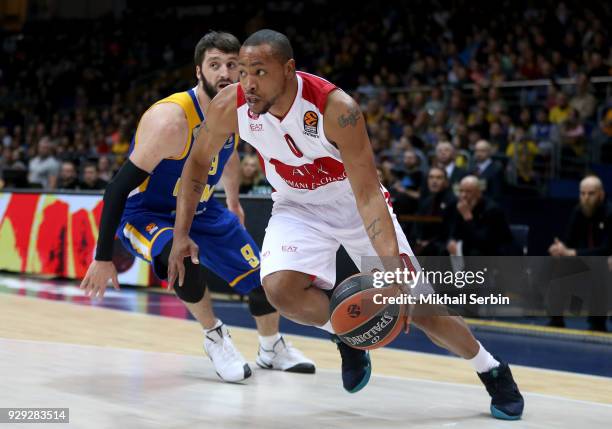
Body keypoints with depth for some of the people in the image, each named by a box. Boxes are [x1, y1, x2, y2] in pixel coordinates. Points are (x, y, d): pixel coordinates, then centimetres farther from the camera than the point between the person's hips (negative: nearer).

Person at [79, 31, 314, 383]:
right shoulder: (171, 119, -33)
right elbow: (120, 186, -31)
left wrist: (233, 201, 30)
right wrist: (103, 258, -30)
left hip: (199, 209, 7)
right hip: (146, 211, -7)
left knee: (262, 275, 9)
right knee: (184, 258, -38)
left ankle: (273, 349, 38)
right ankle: (215, 337, -10)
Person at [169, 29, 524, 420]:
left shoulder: (337, 108, -33)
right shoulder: (229, 106, -21)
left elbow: (368, 196, -33)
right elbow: (199, 162, -2)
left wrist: (392, 266, -44)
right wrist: (181, 234, -6)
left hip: (355, 206, -2)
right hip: (298, 208, 3)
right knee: (280, 288, -28)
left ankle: (492, 371, 23)